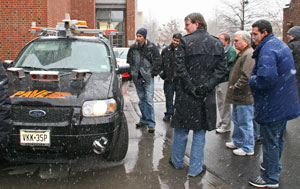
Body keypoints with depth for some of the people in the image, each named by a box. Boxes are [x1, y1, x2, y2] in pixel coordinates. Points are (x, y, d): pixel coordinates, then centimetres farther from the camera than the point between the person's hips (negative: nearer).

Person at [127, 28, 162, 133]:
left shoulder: (152, 47, -5)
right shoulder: (133, 48, 5)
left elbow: (158, 61, -2)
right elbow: (129, 61, 16)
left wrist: (152, 72, -4)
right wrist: (133, 73, 9)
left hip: (148, 78, -4)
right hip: (137, 78, 4)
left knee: (149, 100, -8)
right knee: (141, 100, 14)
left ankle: (151, 123, -1)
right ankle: (144, 119, 27)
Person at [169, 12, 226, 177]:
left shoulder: (185, 41, -8)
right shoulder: (217, 43, 4)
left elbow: (180, 68, -13)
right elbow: (221, 70, -1)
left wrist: (191, 88, -10)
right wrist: (207, 86, -7)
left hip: (186, 95, -2)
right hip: (206, 96, 2)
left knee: (181, 129, 14)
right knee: (200, 131, 11)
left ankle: (177, 162, 31)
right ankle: (195, 168, 18)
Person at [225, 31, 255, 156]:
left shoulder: (249, 55, -18)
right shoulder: (242, 54, 16)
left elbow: (246, 77, -26)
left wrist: (234, 88, -17)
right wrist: (232, 89, 16)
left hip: (244, 97, -11)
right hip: (238, 96, 11)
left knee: (245, 122, -1)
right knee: (237, 121, 21)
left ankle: (248, 148, 11)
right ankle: (237, 142, 35)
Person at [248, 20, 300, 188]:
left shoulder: (267, 50, -22)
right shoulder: (281, 44, 11)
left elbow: (266, 78, -35)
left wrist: (252, 80, -15)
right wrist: (255, 78, 11)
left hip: (272, 106, -10)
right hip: (284, 103, 10)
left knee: (270, 142, 2)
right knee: (278, 139, 22)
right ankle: (274, 166, 40)